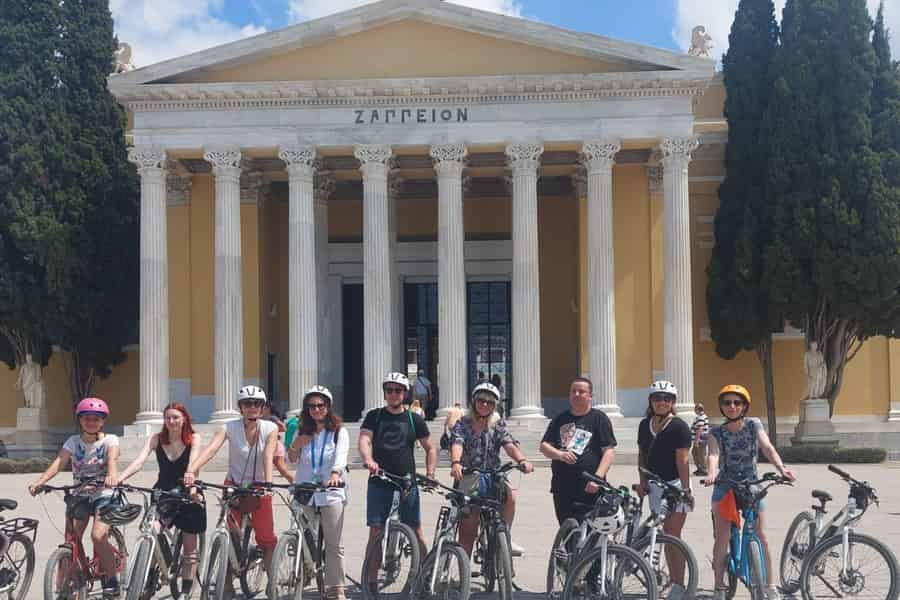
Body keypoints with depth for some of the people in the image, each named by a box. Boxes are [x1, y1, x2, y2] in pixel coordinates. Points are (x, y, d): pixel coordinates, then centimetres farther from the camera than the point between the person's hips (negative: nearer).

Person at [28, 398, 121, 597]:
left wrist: (112, 476, -48)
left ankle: (111, 582, -6)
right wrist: (39, 482, -28)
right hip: (80, 495, 4)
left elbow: (112, 459, -25)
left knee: (98, 536, -21)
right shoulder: (73, 441, 4)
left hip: (104, 494, -4)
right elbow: (58, 463, -10)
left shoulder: (110, 440, -4)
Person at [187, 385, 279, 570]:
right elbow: (211, 449, -26)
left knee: (266, 538, -5)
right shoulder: (230, 427, -11)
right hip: (234, 487, 0)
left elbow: (268, 456, -22)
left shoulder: (270, 428, -9)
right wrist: (191, 470, -43)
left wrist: (268, 483, -39)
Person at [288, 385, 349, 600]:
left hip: (331, 492, -2)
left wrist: (335, 473, -35)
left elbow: (341, 454, -16)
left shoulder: (339, 432, 2)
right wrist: (297, 444, -13)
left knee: (334, 544, -2)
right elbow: (292, 458, 7)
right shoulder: (303, 433, 13)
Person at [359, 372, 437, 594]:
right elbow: (364, 440, -8)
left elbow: (430, 448, 13)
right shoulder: (374, 416, 6)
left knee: (416, 532, -1)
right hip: (379, 483, 0)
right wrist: (368, 459, -29)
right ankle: (371, 581, 4)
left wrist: (430, 474, -2)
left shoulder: (414, 420, 7)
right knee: (375, 532, -1)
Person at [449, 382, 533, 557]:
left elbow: (509, 444, -11)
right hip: (467, 480, -1)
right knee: (466, 535, -2)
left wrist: (522, 460, -32)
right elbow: (457, 444, -19)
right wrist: (455, 463, -41)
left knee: (510, 495, -30)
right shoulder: (462, 424, 1)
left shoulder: (498, 425, 6)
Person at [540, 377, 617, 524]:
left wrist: (597, 478, -17)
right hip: (562, 488, 5)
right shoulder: (561, 419, 17)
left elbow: (609, 451, -4)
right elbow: (544, 446, 12)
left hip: (589, 490, -5)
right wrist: (560, 454, -10)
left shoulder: (598, 418, 3)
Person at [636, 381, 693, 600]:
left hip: (675, 485, -6)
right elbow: (641, 454, 17)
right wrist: (642, 480, 7)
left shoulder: (679, 427, -9)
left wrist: (685, 489, -17)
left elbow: (683, 460, -14)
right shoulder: (645, 425, 10)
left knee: (673, 537, -7)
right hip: (655, 487, 6)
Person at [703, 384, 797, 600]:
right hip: (724, 486, 0)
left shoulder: (754, 425, -1)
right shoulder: (716, 432, -3)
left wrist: (781, 468, -35)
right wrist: (711, 474, -43)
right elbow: (714, 454, -21)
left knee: (761, 538, -2)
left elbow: (767, 448, -16)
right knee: (722, 538, -6)